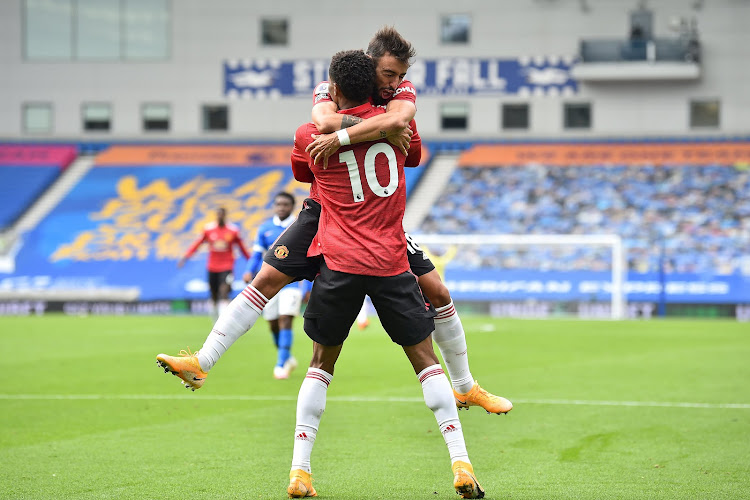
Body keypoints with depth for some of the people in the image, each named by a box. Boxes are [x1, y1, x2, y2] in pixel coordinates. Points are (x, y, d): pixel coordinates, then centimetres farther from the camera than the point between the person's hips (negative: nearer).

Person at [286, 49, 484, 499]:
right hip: (391, 261, 0)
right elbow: (415, 154, 25)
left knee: (321, 364, 12)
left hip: (339, 261, 0)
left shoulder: (310, 135, 1)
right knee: (426, 360, 7)